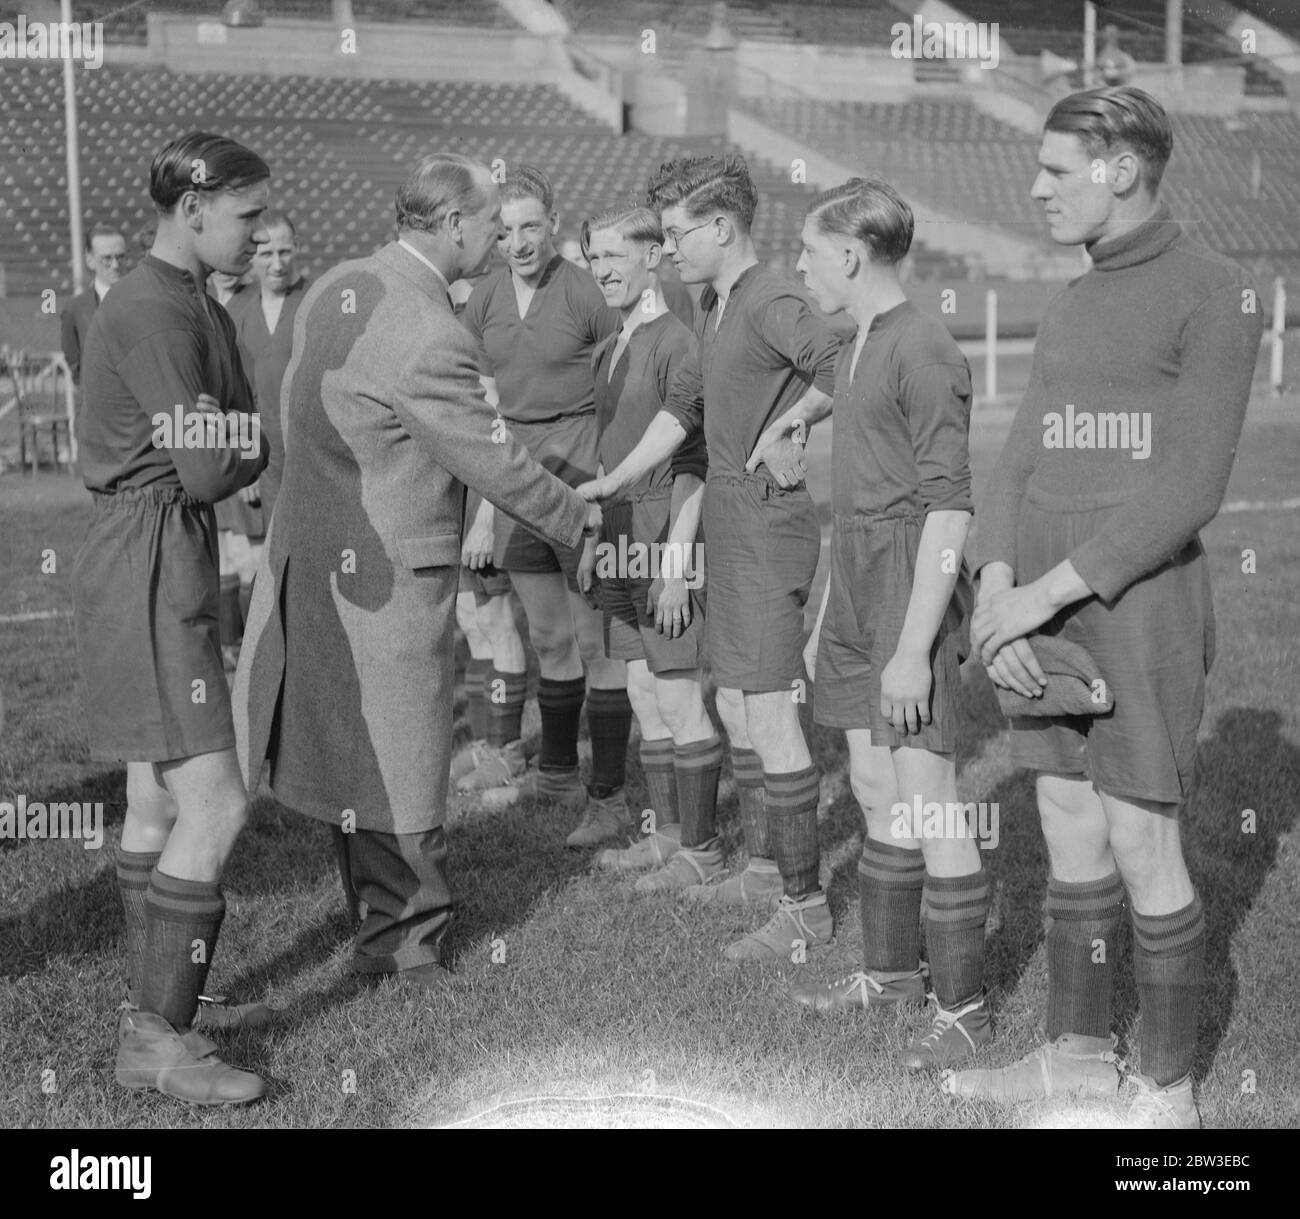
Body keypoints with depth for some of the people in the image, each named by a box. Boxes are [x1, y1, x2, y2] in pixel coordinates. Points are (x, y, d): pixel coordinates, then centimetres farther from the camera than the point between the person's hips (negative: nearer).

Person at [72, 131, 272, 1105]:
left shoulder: (198, 309, 16)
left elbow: (239, 447, 12)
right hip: (149, 571, -10)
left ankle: (159, 1001, 28)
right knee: (215, 806, -12)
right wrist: (253, 445, -1)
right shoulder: (151, 312, -16)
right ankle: (155, 1038, -5)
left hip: (172, 566, 10)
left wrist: (233, 443, -8)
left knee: (159, 801, 17)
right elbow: (210, 469, -19)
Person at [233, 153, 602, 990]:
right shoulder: (430, 336, -23)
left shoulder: (334, 288, 4)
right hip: (391, 574, -9)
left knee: (357, 748, 19)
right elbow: (493, 462, -17)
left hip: (312, 554, 9)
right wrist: (579, 520, -3)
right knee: (403, 757, 6)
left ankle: (383, 918, 34)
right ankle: (410, 941, 21)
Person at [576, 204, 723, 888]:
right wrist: (595, 541, 18)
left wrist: (676, 560, -18)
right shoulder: (607, 351, 15)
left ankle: (700, 848, 8)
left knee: (679, 699, -2)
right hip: (620, 535, 9)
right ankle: (664, 833, 23)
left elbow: (691, 462, -16)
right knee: (643, 696, 13)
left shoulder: (674, 343, -12)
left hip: (665, 534, -9)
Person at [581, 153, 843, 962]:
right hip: (730, 522, 10)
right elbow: (686, 404, 21)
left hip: (771, 521, -10)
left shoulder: (770, 303, -17)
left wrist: (783, 426, -17)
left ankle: (807, 907, 1)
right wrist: (617, 480, 18)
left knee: (769, 709, -7)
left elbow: (842, 368, -31)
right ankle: (768, 869, 30)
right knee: (734, 705, 16)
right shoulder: (714, 305, 14)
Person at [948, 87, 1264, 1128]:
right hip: (1044, 609, 7)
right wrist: (997, 589, -7)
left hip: (1140, 601, -7)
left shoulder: (1214, 294, -8)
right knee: (1070, 838, 13)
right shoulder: (1072, 306, 16)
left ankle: (1168, 1091, 12)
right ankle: (1079, 1053, 26)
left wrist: (1045, 593, -17)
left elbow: (1191, 489, -15)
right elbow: (1020, 464, 9)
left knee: (1141, 849, -2)